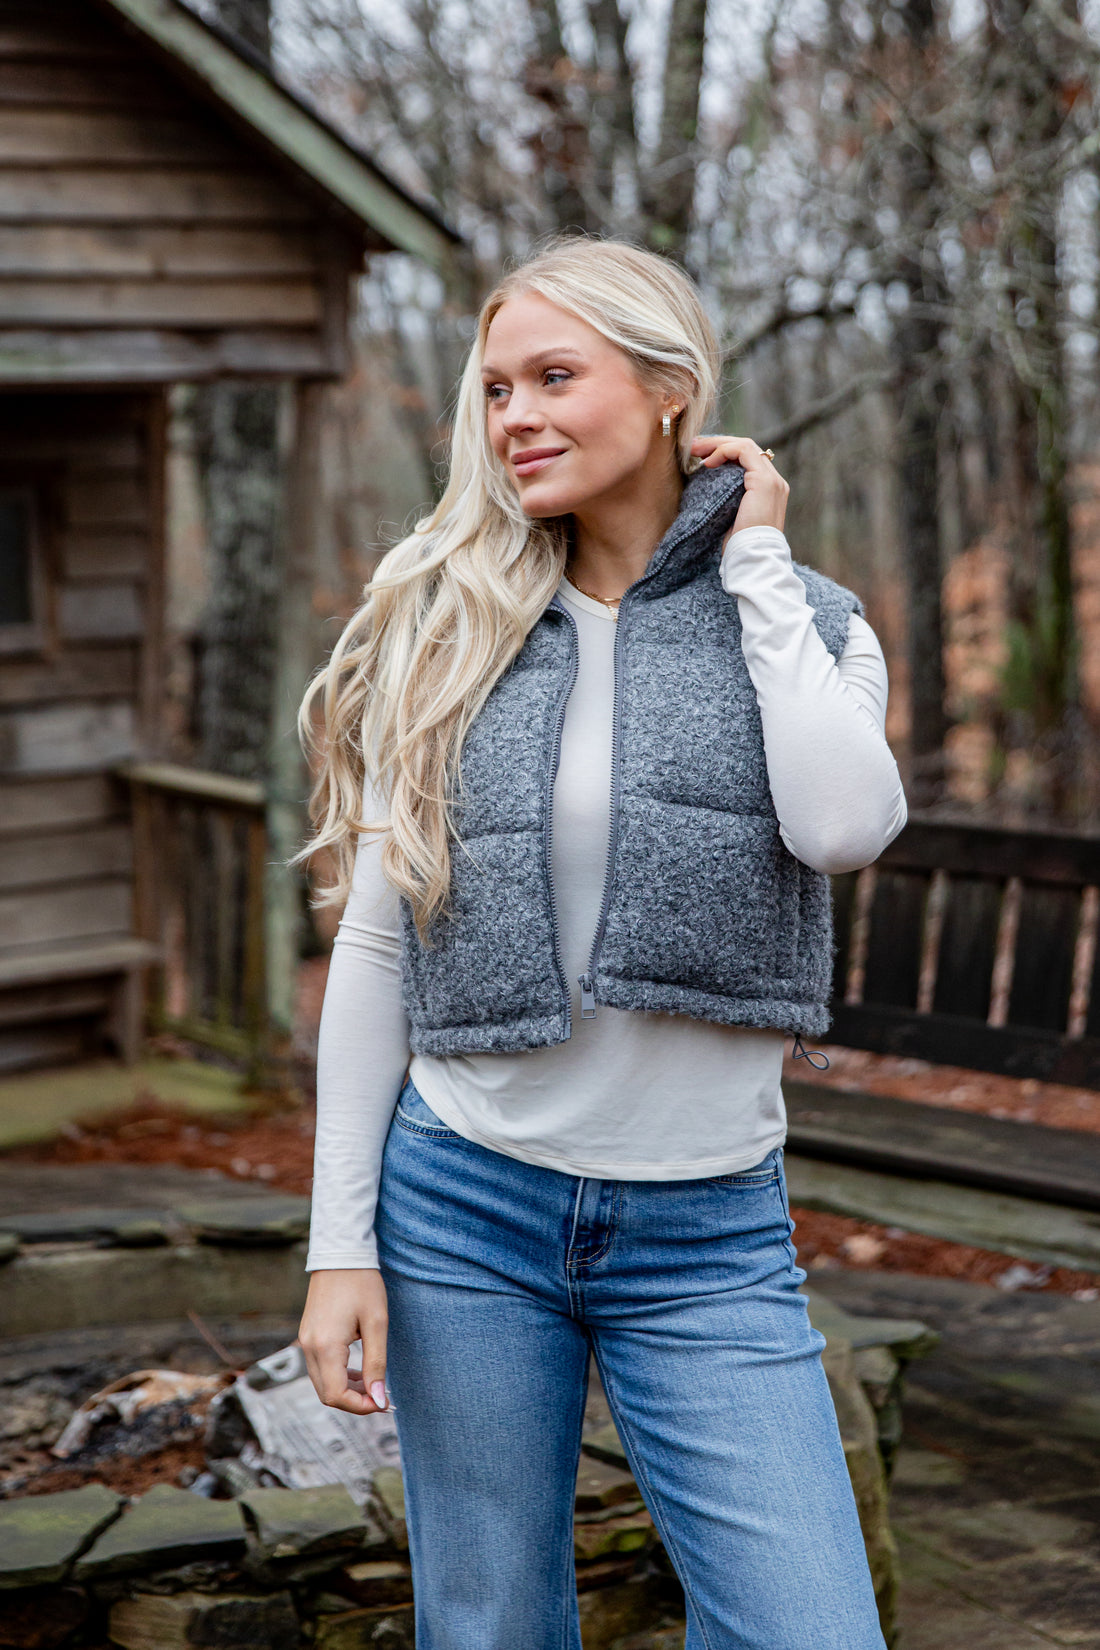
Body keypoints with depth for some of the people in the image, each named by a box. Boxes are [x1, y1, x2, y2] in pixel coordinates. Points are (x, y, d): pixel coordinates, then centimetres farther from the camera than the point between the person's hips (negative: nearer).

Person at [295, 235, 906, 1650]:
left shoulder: (804, 622, 2)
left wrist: (757, 564, -9)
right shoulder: (447, 630, 3)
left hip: (708, 1237, 0)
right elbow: (374, 946, 4)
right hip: (465, 1210, 1)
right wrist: (339, 1240, -1)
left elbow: (846, 827, -20)